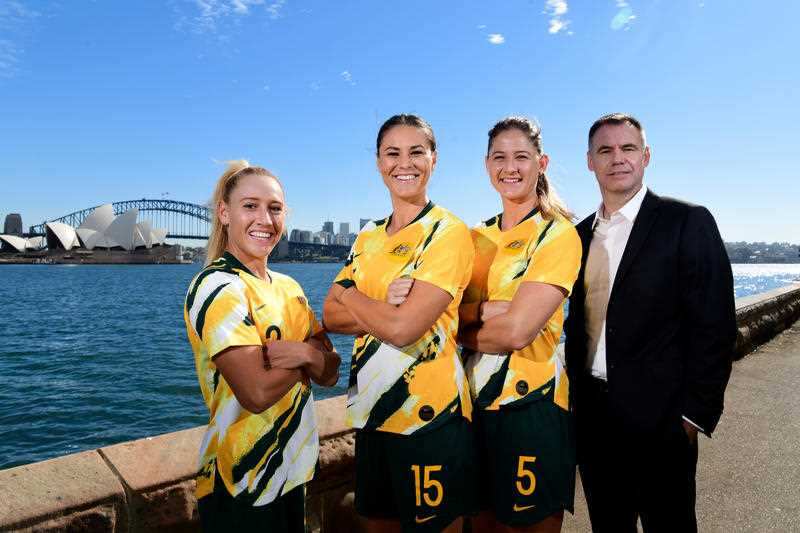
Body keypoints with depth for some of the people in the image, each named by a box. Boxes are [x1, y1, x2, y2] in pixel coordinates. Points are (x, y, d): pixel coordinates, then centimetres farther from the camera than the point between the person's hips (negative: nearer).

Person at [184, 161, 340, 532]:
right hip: (243, 486, -7)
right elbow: (257, 393, -27)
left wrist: (305, 354, -20)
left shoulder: (288, 287, 5)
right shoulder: (216, 287, -18)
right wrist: (310, 352, -12)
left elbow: (330, 372, 0)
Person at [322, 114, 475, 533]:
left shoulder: (448, 232, -13)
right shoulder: (368, 238, 9)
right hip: (369, 412, 7)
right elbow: (330, 316, 2)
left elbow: (404, 327, -22)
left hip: (429, 417, -7)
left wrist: (351, 297, -5)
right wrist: (383, 308, -16)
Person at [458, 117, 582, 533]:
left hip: (530, 405, -5)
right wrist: (489, 310, -20)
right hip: (474, 403, 5)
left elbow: (516, 330, -20)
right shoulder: (476, 237, 8)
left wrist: (463, 331, -4)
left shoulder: (558, 234, -9)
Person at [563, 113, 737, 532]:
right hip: (591, 416, 5)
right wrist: (574, 395, 9)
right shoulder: (580, 234, 9)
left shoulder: (688, 222, -7)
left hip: (660, 418, -5)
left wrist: (695, 413, -12)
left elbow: (714, 325, -10)